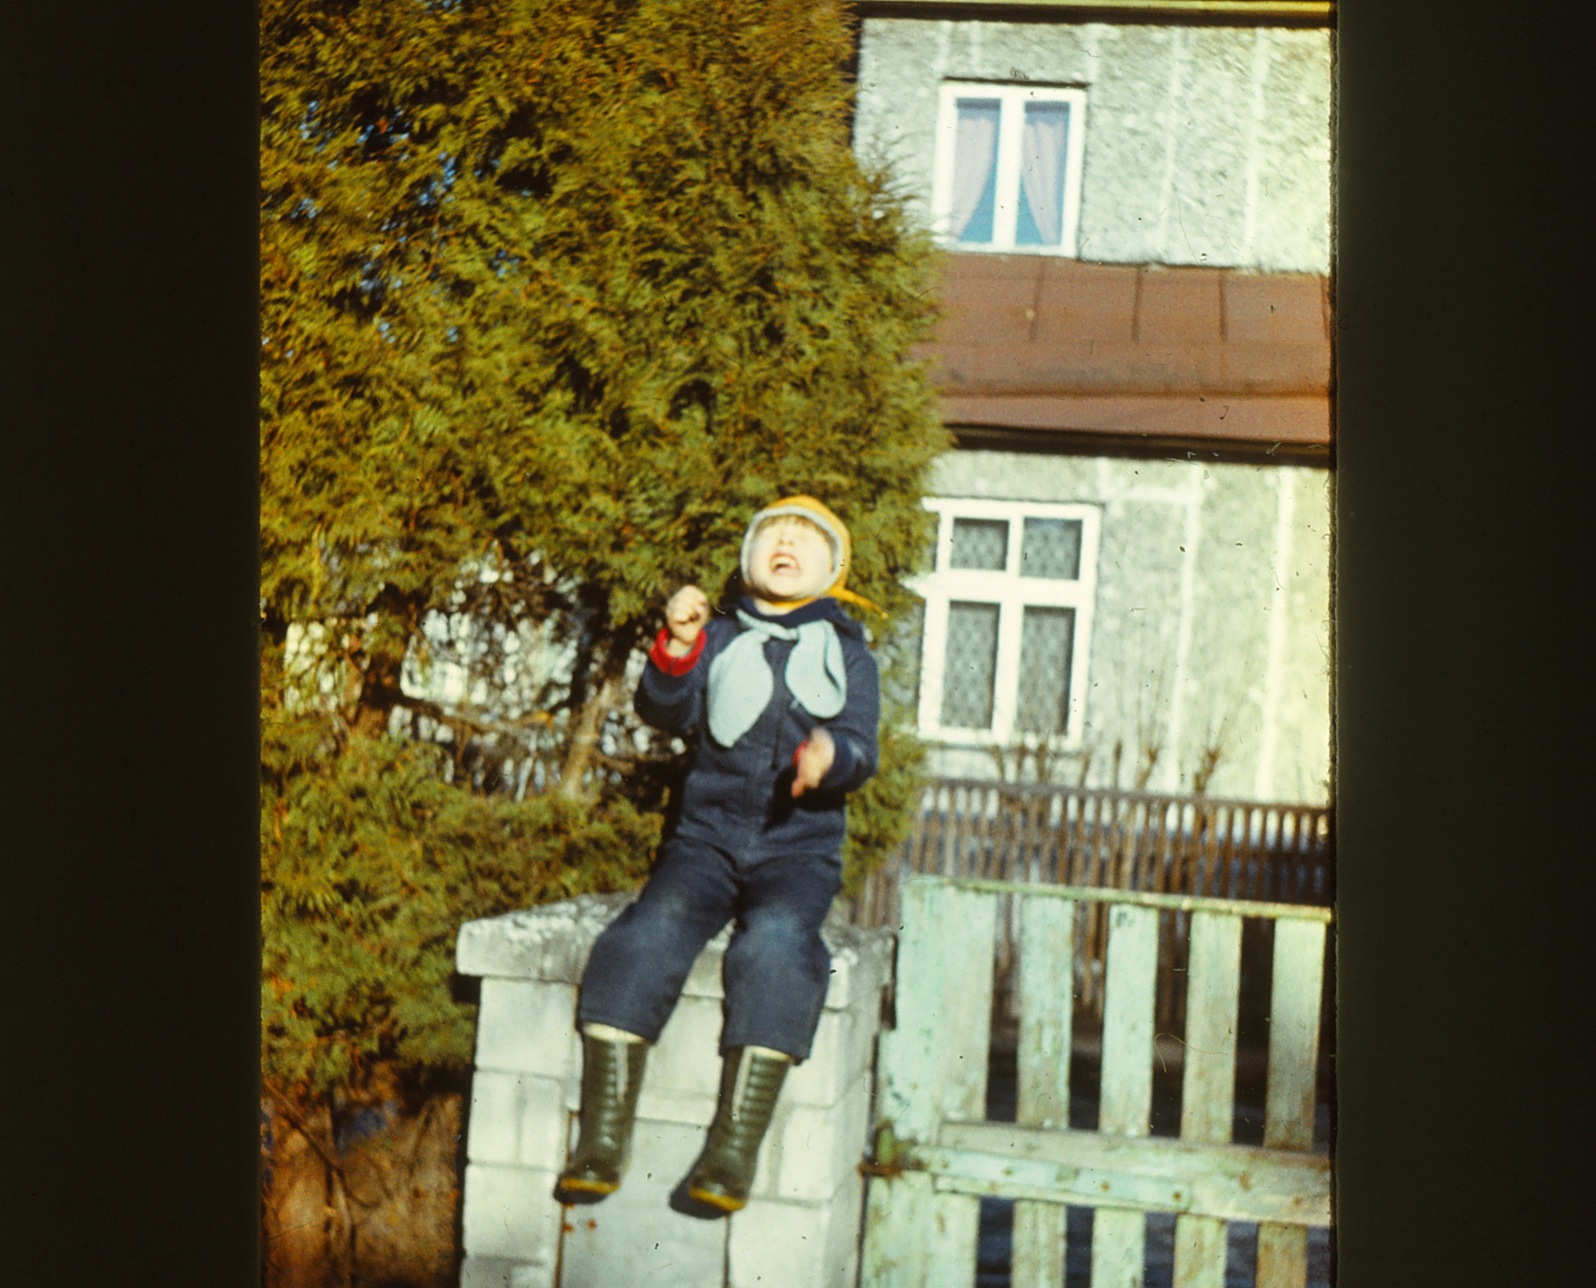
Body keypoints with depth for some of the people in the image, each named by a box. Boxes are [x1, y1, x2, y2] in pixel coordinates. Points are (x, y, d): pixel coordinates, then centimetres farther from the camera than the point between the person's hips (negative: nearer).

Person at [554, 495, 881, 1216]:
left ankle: (734, 1149, -32)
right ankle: (601, 1142, -22)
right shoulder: (720, 639, 13)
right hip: (707, 838, 1)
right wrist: (676, 649, -21)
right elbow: (664, 711, -2)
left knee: (776, 941, -32)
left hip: (799, 851, -1)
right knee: (646, 934, -26)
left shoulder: (846, 653, 12)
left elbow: (861, 753, 0)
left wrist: (832, 755, -23)